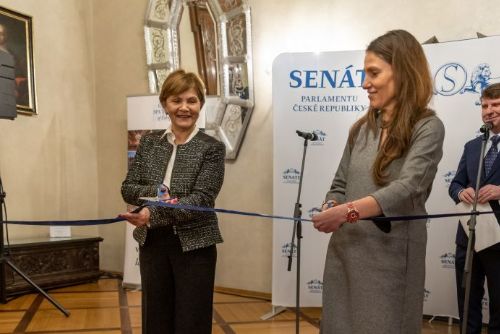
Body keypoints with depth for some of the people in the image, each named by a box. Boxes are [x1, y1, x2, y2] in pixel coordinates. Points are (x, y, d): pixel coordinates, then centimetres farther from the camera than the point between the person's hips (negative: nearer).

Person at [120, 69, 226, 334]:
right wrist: (157, 193, -18)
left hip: (194, 245, -3)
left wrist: (153, 214, -26)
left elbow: (201, 199, -16)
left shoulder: (212, 148, -7)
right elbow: (128, 189, 2)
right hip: (153, 243, 4)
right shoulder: (149, 142, 6)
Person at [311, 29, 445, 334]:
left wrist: (349, 211, -31)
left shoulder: (427, 128, -6)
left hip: (390, 257, -5)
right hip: (344, 252, 5)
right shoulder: (362, 129, 11)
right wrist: (331, 208, -9)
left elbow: (407, 188, -20)